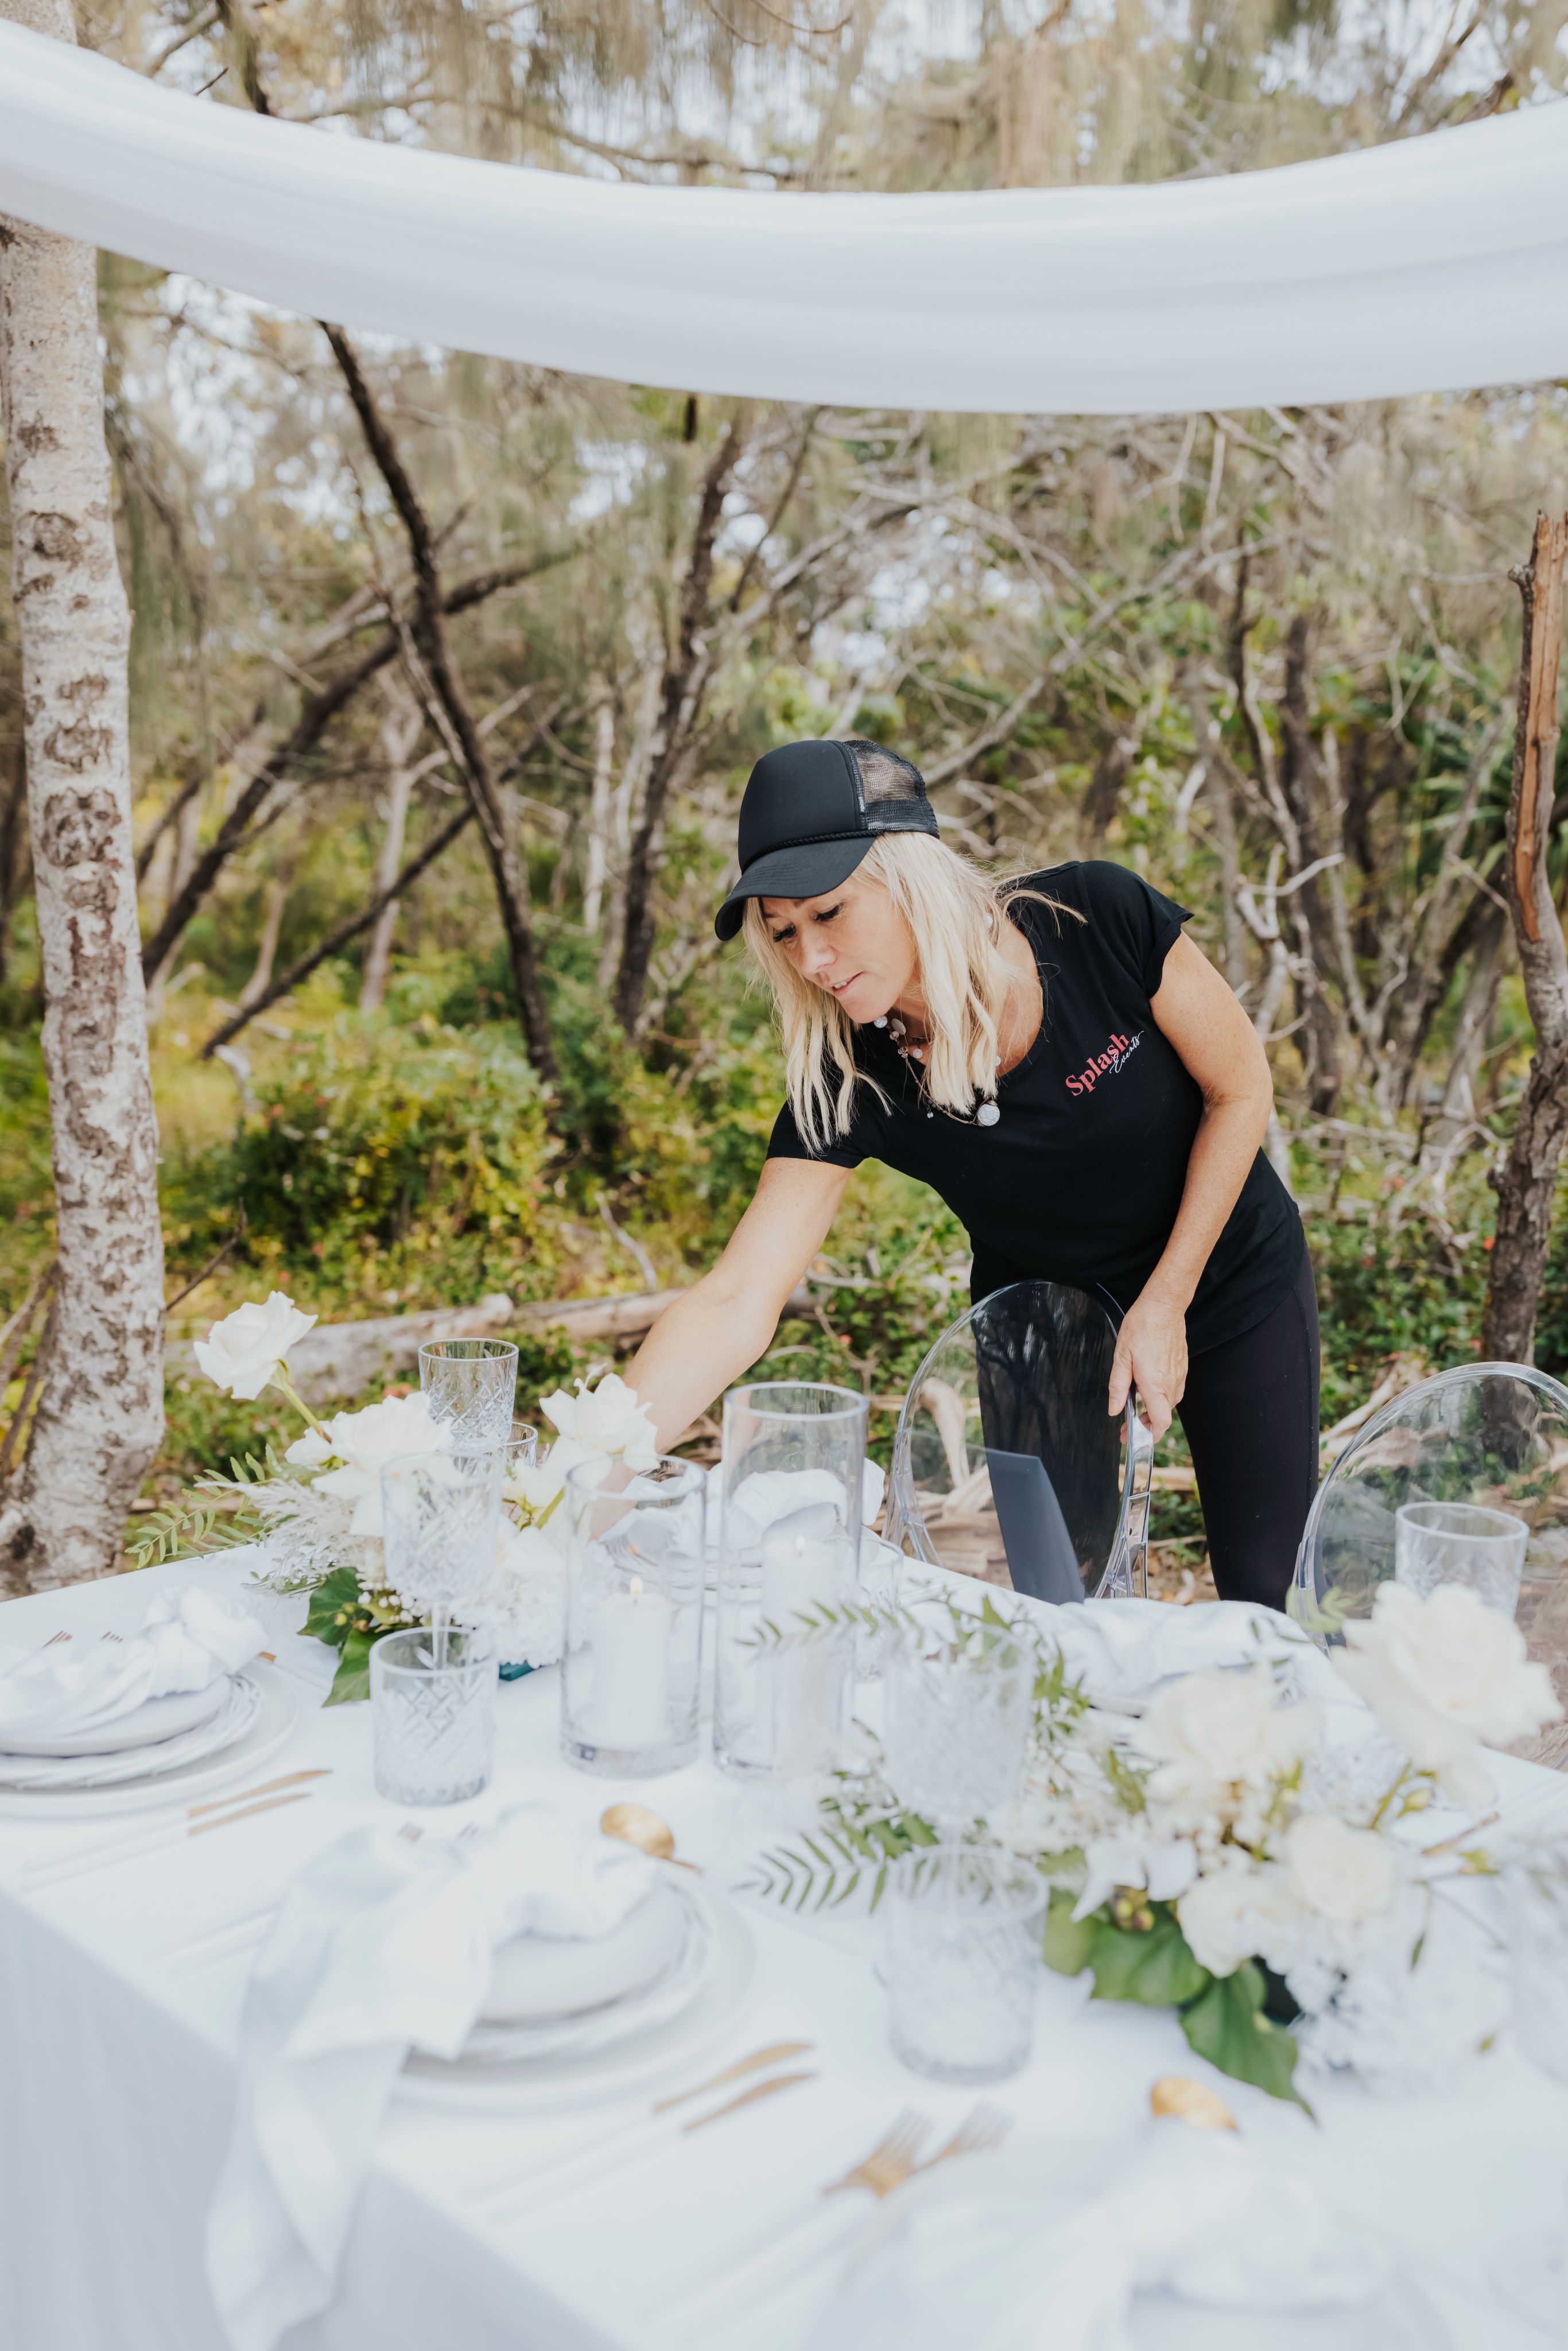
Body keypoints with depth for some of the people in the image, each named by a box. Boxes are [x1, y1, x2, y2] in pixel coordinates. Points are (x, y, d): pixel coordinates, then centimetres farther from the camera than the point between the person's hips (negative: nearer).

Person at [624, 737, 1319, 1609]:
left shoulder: (1100, 921, -28)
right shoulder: (848, 1087, -23)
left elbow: (1242, 1089, -13)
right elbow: (733, 1307, -29)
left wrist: (1163, 1307, -15)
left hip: (1232, 1278, -1)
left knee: (1261, 1604, 3)